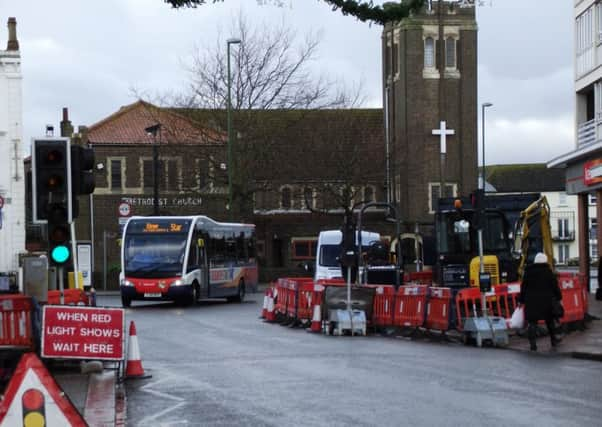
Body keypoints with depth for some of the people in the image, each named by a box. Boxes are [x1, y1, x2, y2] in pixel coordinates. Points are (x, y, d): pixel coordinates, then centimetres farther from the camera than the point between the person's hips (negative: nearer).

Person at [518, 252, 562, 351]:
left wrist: (521, 300, 10)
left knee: (532, 322, -2)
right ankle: (553, 340, 29)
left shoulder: (528, 272, 3)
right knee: (549, 321, 17)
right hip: (546, 301, 0)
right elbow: (555, 286, -2)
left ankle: (533, 344, -12)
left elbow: (523, 287, 5)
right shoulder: (548, 272, -1)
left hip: (531, 301, 0)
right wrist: (558, 297, 7)